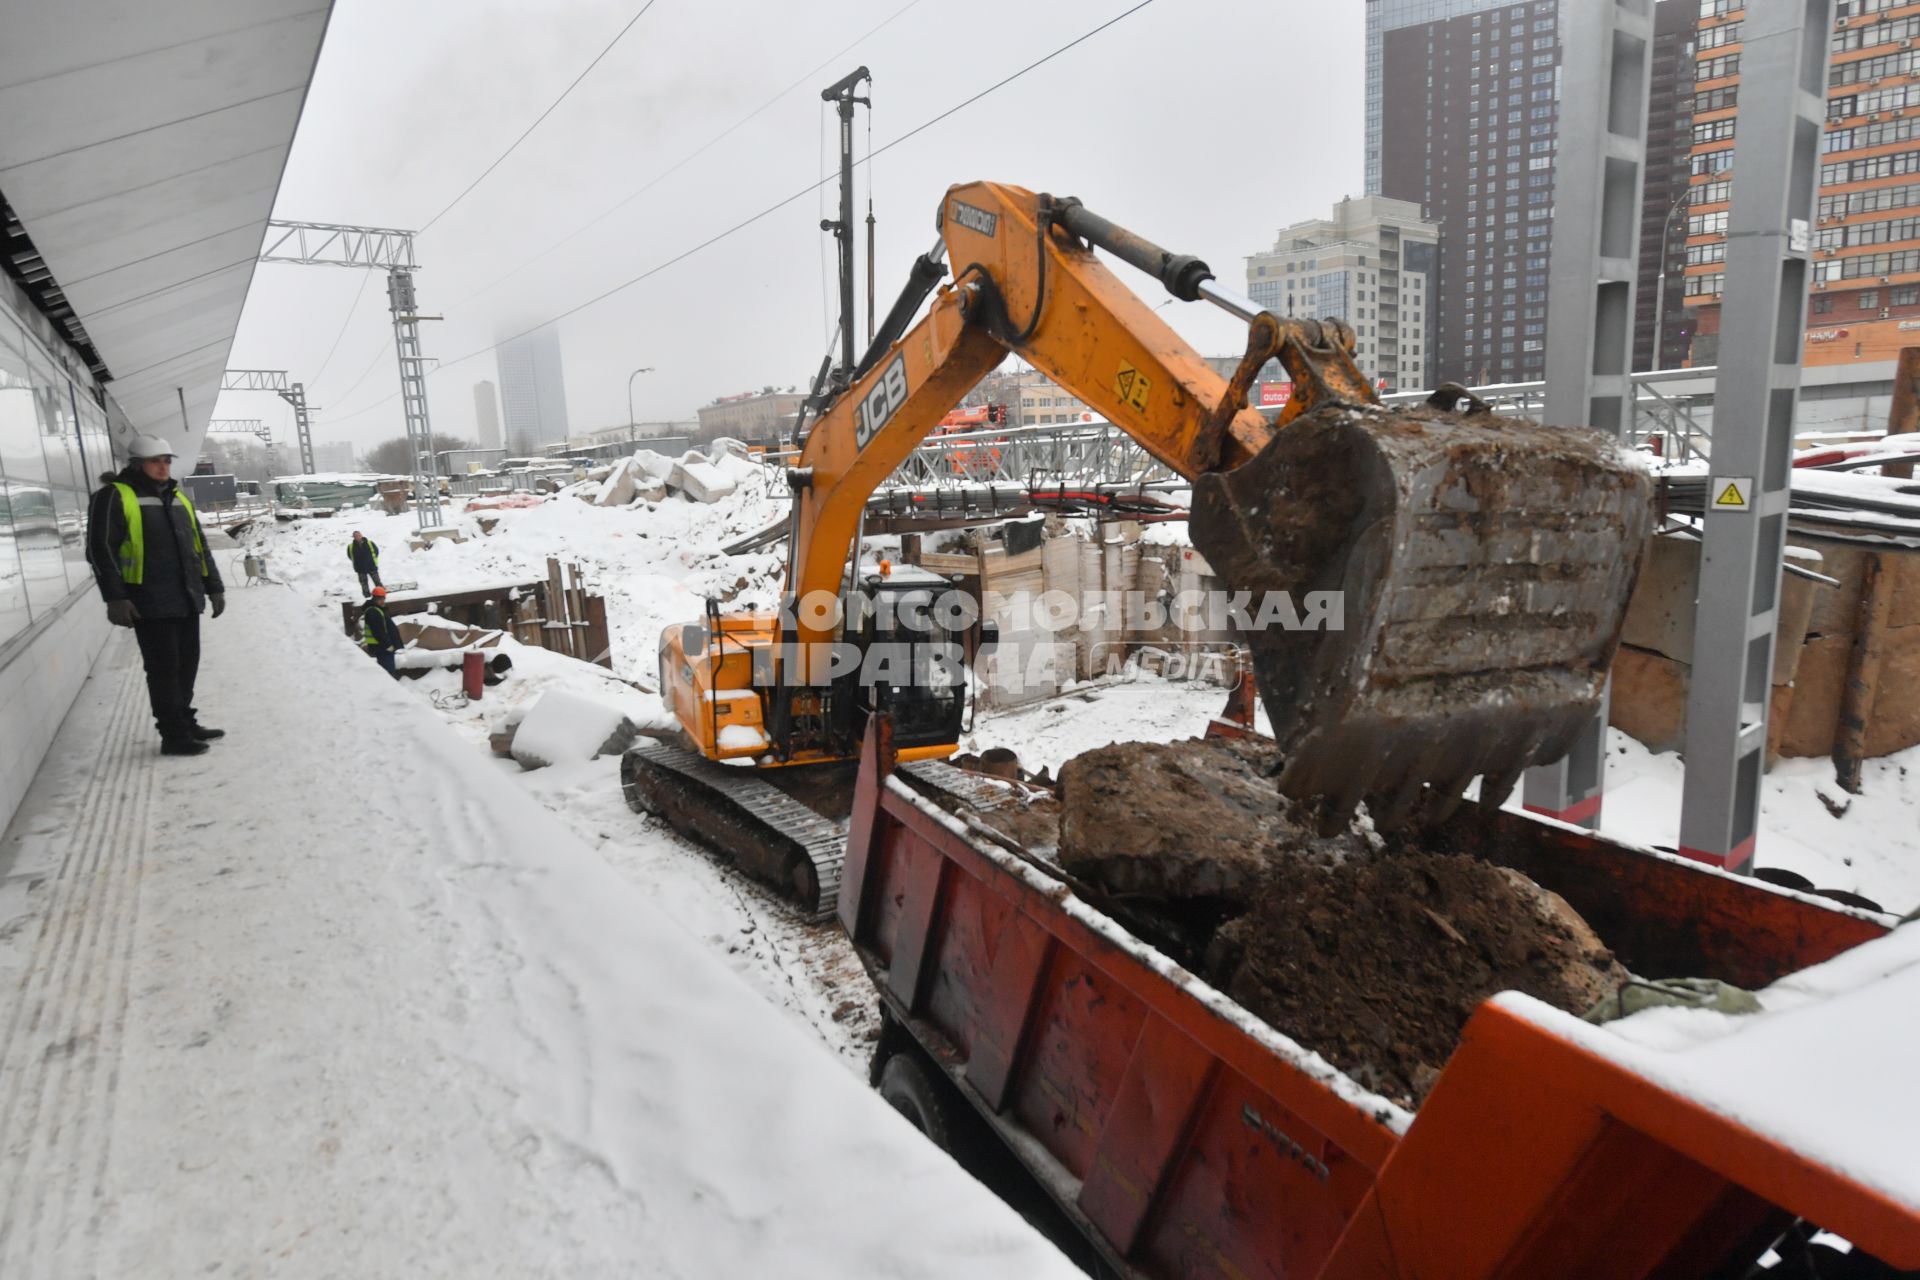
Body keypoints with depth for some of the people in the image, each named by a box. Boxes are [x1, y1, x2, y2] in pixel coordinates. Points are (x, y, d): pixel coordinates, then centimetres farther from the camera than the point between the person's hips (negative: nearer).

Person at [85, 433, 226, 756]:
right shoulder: (115, 498, -5)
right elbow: (100, 551, -10)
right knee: (164, 669, -3)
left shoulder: (178, 499, 17)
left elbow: (199, 546, 22)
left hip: (187, 601, 7)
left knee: (187, 666, 14)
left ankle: (186, 722, 27)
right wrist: (115, 598, -16)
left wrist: (214, 586, 19)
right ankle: (173, 736, 4)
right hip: (151, 606, -7)